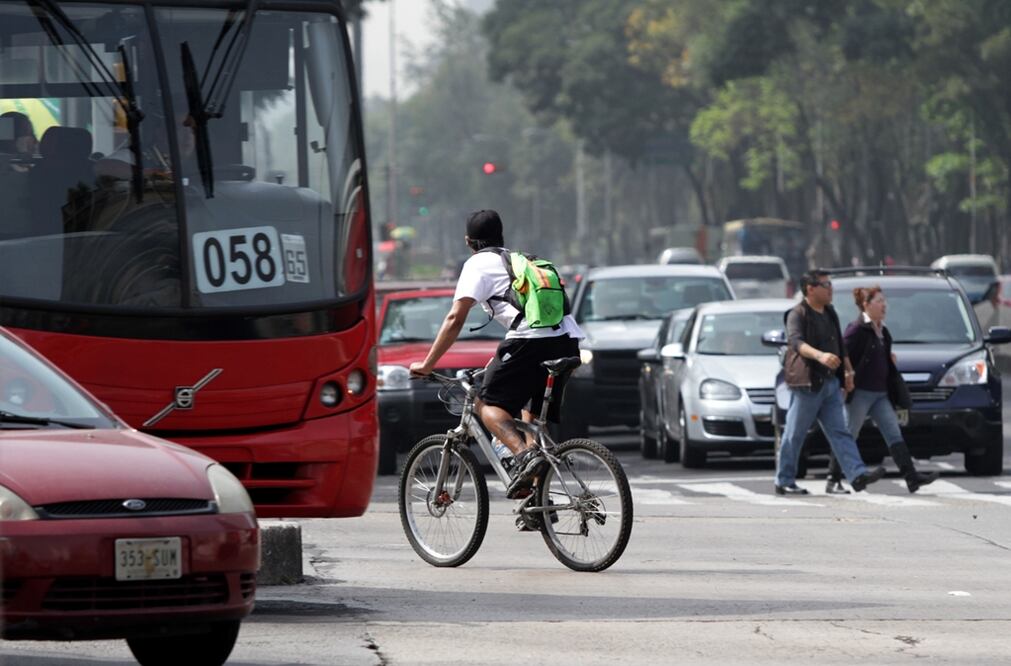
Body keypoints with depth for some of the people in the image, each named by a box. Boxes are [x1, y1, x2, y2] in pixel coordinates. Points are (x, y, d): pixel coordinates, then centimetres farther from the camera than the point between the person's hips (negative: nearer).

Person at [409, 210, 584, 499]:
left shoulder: (478, 264, 10)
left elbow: (456, 318, 1)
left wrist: (427, 365, 6)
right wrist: (503, 357, 55)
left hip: (532, 339, -7)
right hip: (568, 338, 7)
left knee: (488, 404, 1)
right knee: (534, 412, 20)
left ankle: (525, 454, -24)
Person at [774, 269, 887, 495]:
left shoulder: (830, 313, 16)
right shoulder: (798, 314, -10)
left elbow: (840, 346, 27)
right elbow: (797, 342, -28)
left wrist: (848, 371, 22)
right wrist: (820, 355, -43)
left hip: (831, 383, 8)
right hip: (807, 383, -8)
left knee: (840, 432, -1)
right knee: (794, 435, 0)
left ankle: (857, 474, -11)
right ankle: (784, 481, 6)